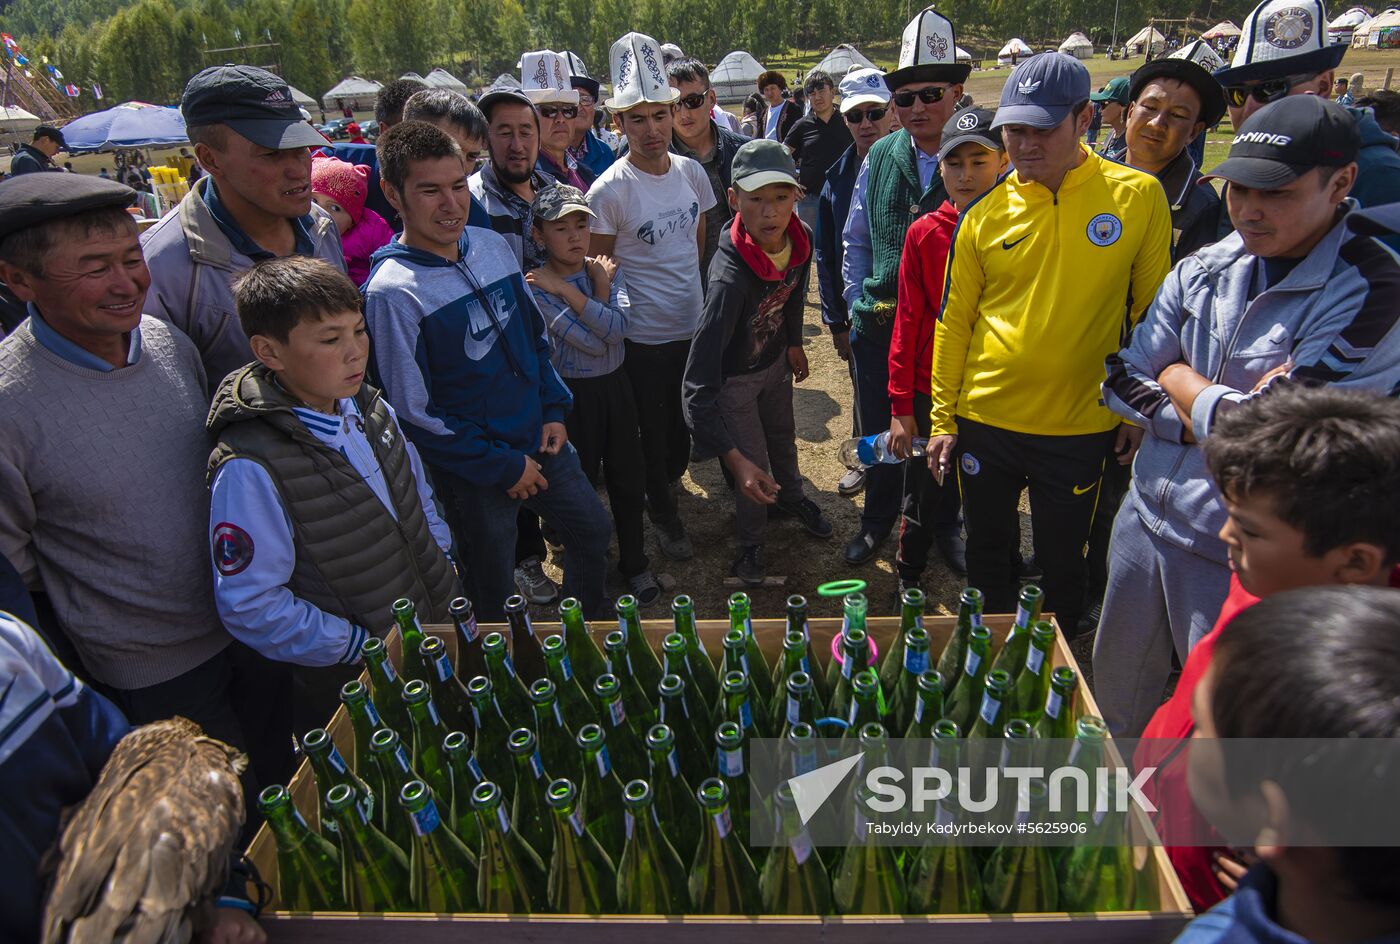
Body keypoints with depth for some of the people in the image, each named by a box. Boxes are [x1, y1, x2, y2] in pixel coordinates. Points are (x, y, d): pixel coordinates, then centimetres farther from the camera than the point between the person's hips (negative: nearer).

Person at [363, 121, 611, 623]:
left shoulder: (492, 246, -1)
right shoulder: (392, 291, -21)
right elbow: (413, 412, -18)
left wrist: (554, 410, 3)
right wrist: (502, 466, -14)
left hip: (539, 440, 7)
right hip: (470, 471, -6)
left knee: (593, 529, 22)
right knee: (495, 598, 11)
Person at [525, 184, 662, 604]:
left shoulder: (606, 270, -1)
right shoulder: (535, 287, -15)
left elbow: (616, 329, -19)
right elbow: (591, 341, -23)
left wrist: (566, 289, -21)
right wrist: (600, 288, -17)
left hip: (615, 385, 4)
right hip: (572, 393, -4)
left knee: (628, 478, 14)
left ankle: (635, 563, 34)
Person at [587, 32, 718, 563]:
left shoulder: (691, 172, 0)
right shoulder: (609, 191, -16)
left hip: (694, 325, 5)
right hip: (644, 335, -5)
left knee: (687, 420, 20)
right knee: (654, 428, 10)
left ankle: (670, 476, 47)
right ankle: (664, 513, 30)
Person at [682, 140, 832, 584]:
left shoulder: (801, 238, -23)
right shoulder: (730, 274, -44)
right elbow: (699, 383, -47)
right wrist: (733, 459, -53)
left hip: (775, 359, 6)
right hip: (733, 376, -6)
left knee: (783, 436, 29)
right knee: (754, 469, 5)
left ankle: (791, 496, 61)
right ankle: (751, 543, 36)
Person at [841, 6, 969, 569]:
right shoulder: (879, 159, 4)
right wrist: (858, 301, 7)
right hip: (880, 327, 3)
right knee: (879, 432, 14)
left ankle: (942, 525, 35)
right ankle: (876, 523, 35)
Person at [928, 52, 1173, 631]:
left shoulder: (1139, 196, -5)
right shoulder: (985, 214, -2)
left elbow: (1151, 316, 1)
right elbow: (954, 323, 3)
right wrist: (943, 420, 2)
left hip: (1080, 428, -1)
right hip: (985, 420, 2)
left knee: (1062, 566, 14)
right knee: (988, 556, 17)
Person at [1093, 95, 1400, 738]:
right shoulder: (1202, 270, 1)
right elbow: (1122, 384, 0)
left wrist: (1177, 379, -8)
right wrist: (1217, 412, -14)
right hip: (1146, 515, 6)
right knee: (1113, 702, 23)